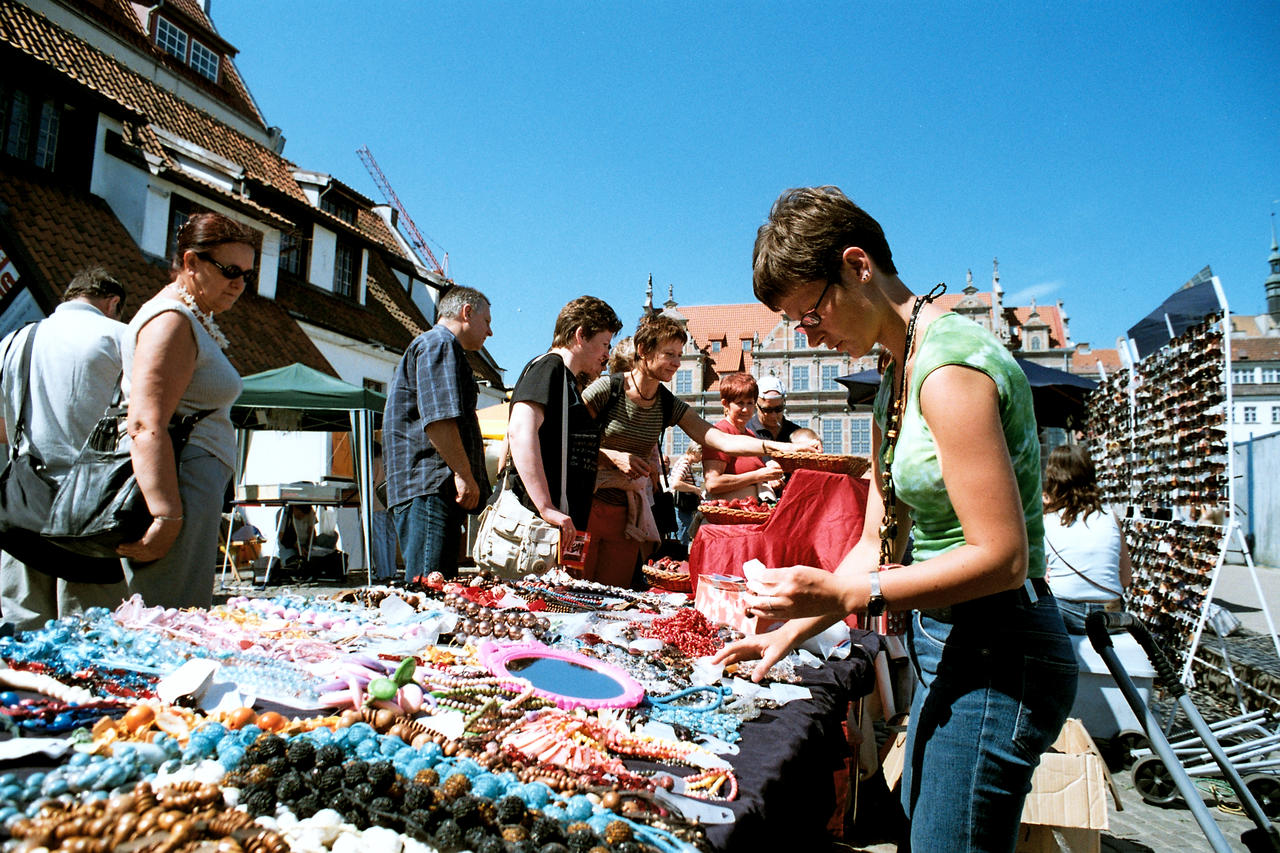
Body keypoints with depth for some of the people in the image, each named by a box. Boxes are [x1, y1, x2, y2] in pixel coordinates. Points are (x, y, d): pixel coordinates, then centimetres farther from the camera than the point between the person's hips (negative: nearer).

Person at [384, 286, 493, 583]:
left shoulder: (436, 344, 31)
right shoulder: (440, 344, -4)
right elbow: (438, 418, -18)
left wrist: (465, 476, 29)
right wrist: (464, 474, -18)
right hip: (430, 489, -11)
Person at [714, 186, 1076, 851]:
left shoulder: (951, 368, -21)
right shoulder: (897, 377, 10)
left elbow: (1002, 557, -23)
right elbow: (880, 545, 11)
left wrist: (843, 593, -22)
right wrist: (792, 630, 7)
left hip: (995, 659, -9)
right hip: (946, 647, 10)